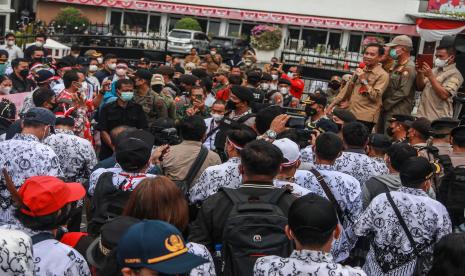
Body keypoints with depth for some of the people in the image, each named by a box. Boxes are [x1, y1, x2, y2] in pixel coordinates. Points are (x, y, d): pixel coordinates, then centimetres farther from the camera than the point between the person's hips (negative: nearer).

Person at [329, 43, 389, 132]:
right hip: (352, 114, 7)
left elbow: (375, 97, -14)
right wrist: (333, 104, 20)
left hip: (365, 118, -7)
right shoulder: (360, 70, 17)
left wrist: (364, 80, -16)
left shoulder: (383, 75, -6)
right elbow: (348, 88, 23)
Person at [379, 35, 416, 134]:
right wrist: (383, 104, 8)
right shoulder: (397, 66, 16)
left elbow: (402, 92, -20)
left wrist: (385, 104, -13)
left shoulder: (409, 68, -13)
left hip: (397, 114, -9)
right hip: (387, 111, 9)